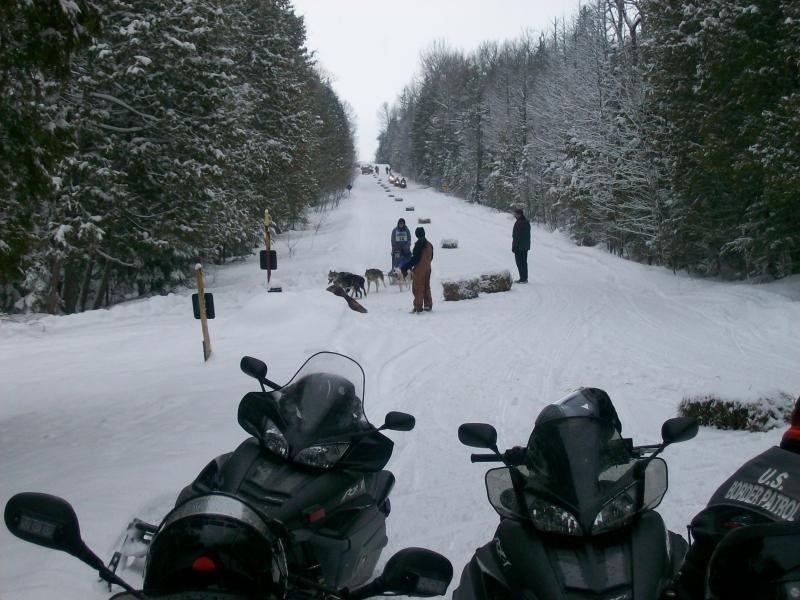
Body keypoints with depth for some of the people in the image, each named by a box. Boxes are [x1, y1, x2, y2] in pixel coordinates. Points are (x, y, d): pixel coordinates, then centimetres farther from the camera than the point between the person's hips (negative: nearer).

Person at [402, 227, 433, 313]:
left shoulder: (419, 244, -18)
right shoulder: (429, 244, 8)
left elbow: (415, 258, -20)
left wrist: (405, 267, -15)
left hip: (419, 270, -8)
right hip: (427, 269, 8)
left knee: (417, 288, -3)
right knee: (426, 287, 16)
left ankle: (418, 307, -4)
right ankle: (428, 305, 20)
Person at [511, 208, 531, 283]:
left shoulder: (518, 223, -19)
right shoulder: (527, 222, 10)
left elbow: (516, 236, -20)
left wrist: (514, 247, -16)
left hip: (519, 246, -9)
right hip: (526, 246, 9)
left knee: (519, 262, -3)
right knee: (524, 262, 14)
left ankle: (522, 278, -4)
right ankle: (525, 278, 18)